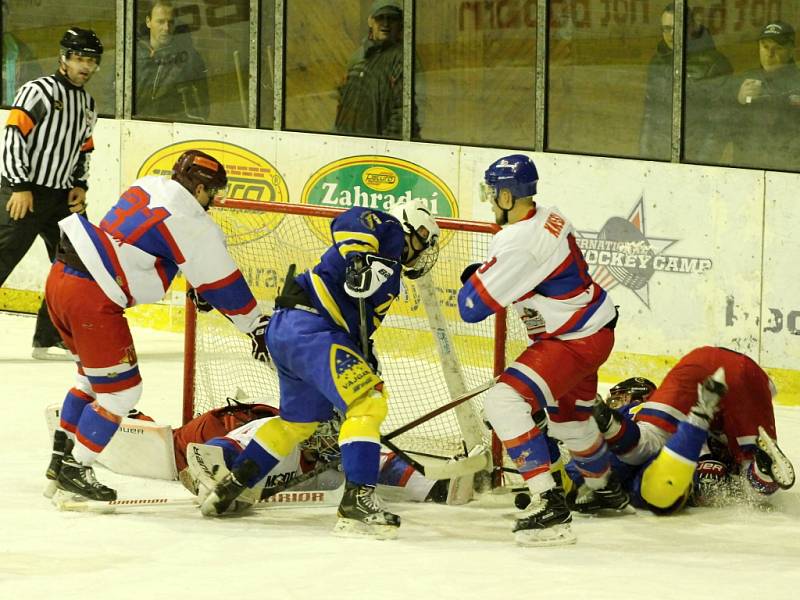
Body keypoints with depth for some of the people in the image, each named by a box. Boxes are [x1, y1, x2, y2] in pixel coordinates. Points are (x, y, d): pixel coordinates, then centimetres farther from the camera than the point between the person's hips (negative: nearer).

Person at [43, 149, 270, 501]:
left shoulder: (148, 187, 13)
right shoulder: (191, 224, -10)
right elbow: (223, 284, -3)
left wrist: (198, 290, 33)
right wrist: (258, 327, 8)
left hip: (60, 275, 9)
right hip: (92, 298, -9)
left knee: (96, 376, 25)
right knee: (120, 389, 3)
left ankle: (62, 457, 29)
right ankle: (74, 469, 8)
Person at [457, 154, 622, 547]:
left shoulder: (518, 245, -27)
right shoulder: (548, 219, 2)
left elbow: (472, 307, -22)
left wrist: (475, 279, -1)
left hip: (576, 341, -10)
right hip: (592, 326, 10)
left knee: (506, 401, -22)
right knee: (567, 416, 32)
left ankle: (548, 503, -28)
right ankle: (607, 490, 56)